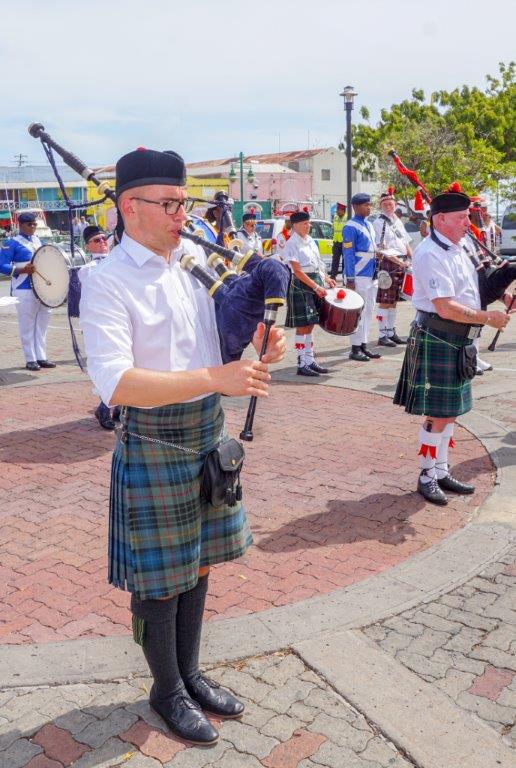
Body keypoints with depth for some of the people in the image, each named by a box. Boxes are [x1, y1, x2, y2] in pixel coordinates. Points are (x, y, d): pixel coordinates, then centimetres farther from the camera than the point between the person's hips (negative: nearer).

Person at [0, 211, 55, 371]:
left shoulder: (38, 241, 16)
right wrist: (22, 270, -25)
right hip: (24, 290, -7)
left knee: (42, 324, 10)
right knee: (27, 326, -3)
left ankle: (41, 357, 18)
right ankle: (30, 360, 4)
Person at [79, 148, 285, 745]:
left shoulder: (196, 258, 3)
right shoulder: (108, 283, -17)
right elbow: (113, 382, -28)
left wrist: (258, 344, -7)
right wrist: (216, 378, -34)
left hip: (209, 430, 7)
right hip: (154, 442, -6)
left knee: (197, 563, 20)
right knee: (160, 578, 10)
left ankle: (189, 674, 42)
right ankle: (167, 690, 34)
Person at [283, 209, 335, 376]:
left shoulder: (310, 241, 13)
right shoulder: (292, 244, -10)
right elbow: (297, 271, -17)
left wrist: (326, 279, 6)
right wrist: (316, 287, -20)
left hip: (316, 283, 8)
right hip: (300, 286, -8)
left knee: (309, 325, 11)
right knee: (302, 327, -5)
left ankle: (310, 361, 17)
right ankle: (302, 365, 0)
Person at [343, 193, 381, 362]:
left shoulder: (369, 225, 15)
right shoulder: (351, 227, -12)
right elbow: (348, 253, -16)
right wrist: (350, 279, -19)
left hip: (371, 276, 9)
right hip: (359, 277, -9)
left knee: (368, 311, 12)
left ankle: (363, 345, 21)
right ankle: (355, 349, 3)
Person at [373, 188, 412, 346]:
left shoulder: (398, 222, 16)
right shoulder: (379, 223, -7)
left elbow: (406, 243, 20)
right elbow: (382, 249, -14)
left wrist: (411, 259, 5)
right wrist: (399, 262, -18)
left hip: (401, 265, 7)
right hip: (388, 264, -7)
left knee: (393, 301, 12)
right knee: (384, 302, -4)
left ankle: (391, 332, 19)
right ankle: (383, 335, 1)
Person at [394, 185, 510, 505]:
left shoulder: (460, 246, 11)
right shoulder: (430, 254, -18)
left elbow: (469, 289, 23)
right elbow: (446, 308, -24)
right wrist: (488, 318, -17)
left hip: (460, 341, 9)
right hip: (437, 340, -9)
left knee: (451, 411, 15)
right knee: (438, 414, -1)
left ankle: (442, 471, 27)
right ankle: (427, 476, 14)